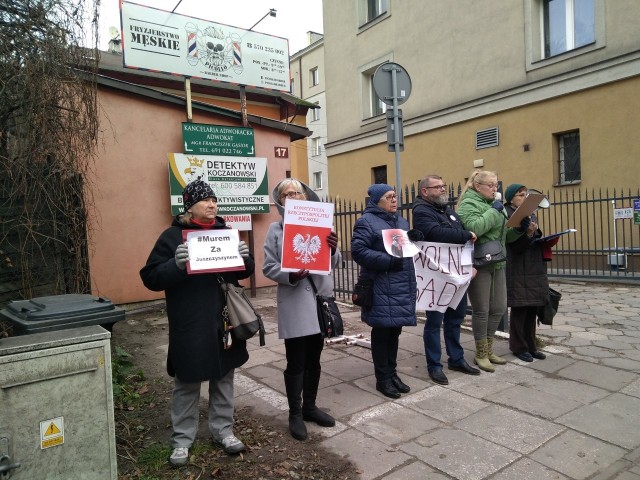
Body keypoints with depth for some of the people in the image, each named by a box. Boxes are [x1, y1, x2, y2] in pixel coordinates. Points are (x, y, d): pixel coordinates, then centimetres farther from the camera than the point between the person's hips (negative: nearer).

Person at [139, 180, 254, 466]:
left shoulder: (224, 232, 8)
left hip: (225, 321, 4)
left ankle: (222, 430, 33)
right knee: (187, 383, 9)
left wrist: (244, 258, -9)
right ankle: (182, 439, 27)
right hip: (190, 327, -4)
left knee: (223, 378, 15)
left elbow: (244, 272, 13)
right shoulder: (173, 236, -6)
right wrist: (176, 264, -27)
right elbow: (151, 278, -10)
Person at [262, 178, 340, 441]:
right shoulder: (276, 229, -3)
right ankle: (295, 413, 24)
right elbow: (268, 267, -5)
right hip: (294, 303, -3)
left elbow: (334, 262, 4)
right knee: (296, 362, 5)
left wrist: (333, 249, -17)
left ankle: (310, 406, 35)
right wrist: (290, 275, -23)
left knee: (314, 359, 17)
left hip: (320, 297, 4)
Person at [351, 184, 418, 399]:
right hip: (381, 290, -7)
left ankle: (392, 373, 28)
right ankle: (382, 379, 14)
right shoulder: (366, 222, -7)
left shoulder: (402, 221, 19)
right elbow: (358, 251, -17)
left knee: (395, 332, 14)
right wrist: (388, 261, -22)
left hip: (402, 287, 8)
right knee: (382, 333, 1)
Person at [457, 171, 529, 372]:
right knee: (481, 310, 0)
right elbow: (474, 228, -27)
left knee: (499, 308, 12)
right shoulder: (468, 204, -8)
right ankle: (480, 354, 14)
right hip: (478, 264, -8)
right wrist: (493, 211, -17)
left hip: (497, 263, 8)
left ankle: (488, 350, 27)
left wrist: (519, 229, 2)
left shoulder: (494, 204, 18)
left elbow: (503, 235, 20)